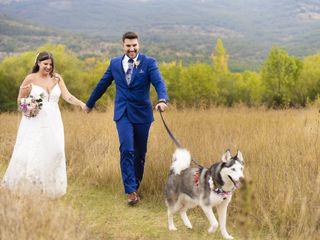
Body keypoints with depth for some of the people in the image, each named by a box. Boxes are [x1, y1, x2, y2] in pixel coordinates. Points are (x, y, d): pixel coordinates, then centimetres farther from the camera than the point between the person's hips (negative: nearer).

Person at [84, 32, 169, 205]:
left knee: (140, 153, 10)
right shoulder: (115, 63, 4)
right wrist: (89, 104, 25)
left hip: (142, 114, 0)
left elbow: (159, 82, -17)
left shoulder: (149, 62, -3)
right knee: (126, 150, -14)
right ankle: (131, 191, -13)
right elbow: (102, 84, 15)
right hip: (123, 114, 0)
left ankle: (135, 184, 31)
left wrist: (162, 100, -37)